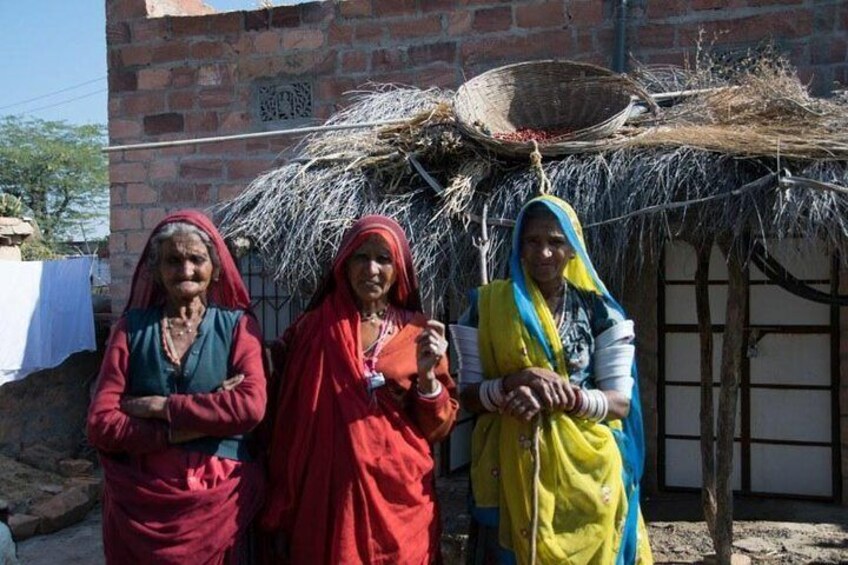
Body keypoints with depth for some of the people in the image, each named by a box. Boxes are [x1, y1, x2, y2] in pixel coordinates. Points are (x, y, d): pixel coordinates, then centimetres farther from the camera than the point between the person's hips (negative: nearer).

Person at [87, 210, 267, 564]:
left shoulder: (237, 325, -1)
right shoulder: (132, 326, 2)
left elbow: (251, 406, -17)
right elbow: (100, 424, -6)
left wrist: (157, 406, -14)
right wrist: (183, 428, -17)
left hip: (218, 497, 0)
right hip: (141, 497, 1)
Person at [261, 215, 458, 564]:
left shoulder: (419, 332, 1)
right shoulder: (313, 328, 0)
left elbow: (439, 428, 3)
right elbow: (290, 421, 2)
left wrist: (428, 375, -15)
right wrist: (282, 513, 1)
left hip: (400, 496, 1)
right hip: (329, 494, 0)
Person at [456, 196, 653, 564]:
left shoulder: (599, 310, 1)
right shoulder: (487, 306, 0)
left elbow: (620, 402, -2)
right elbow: (468, 395, 0)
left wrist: (565, 395, -20)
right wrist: (515, 381, -20)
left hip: (586, 470, 1)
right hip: (512, 470, 0)